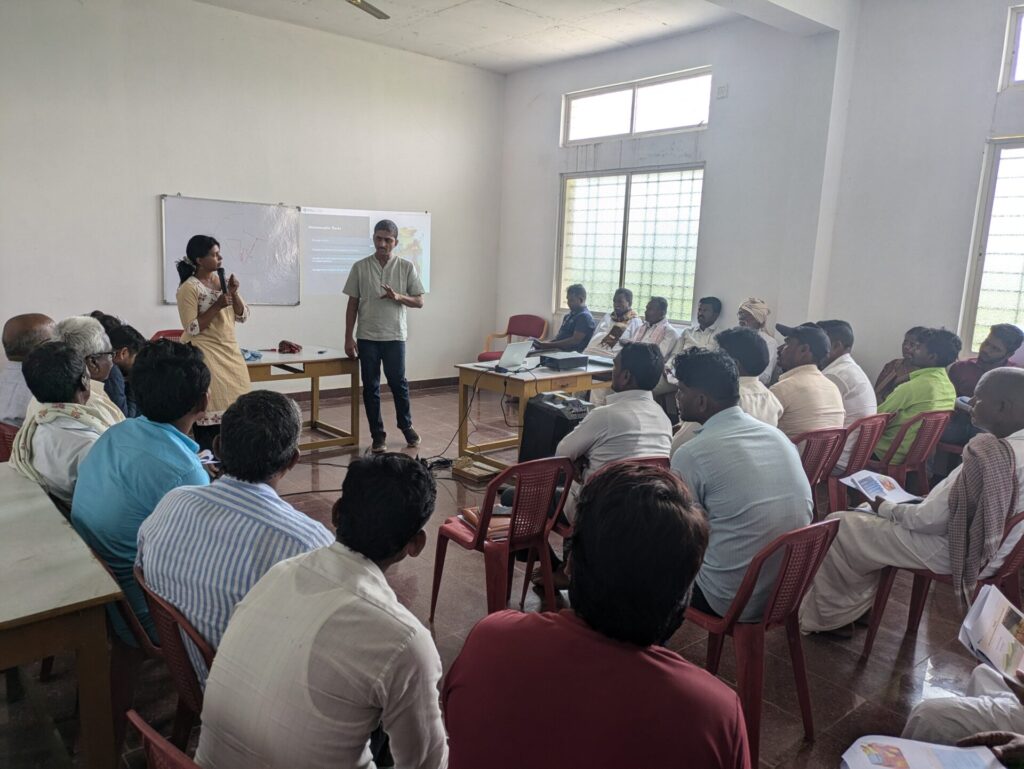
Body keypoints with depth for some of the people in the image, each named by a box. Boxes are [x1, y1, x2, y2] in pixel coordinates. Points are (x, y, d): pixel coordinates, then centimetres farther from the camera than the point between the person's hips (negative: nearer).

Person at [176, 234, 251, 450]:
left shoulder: (223, 280, 9)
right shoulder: (188, 288, -11)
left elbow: (243, 316, 8)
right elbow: (192, 329, -16)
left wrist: (234, 293, -8)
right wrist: (217, 306, -20)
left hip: (229, 351, 7)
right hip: (205, 354, -7)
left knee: (232, 404, 6)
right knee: (209, 408, -6)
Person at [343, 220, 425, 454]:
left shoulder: (407, 267, 1)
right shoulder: (360, 267, 2)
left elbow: (419, 301, 2)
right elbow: (352, 304, 4)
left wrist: (398, 297, -18)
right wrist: (349, 337, -1)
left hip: (394, 336, -1)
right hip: (367, 337, 1)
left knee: (398, 383, 5)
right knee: (370, 387, 5)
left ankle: (406, 426, 27)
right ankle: (378, 434, 16)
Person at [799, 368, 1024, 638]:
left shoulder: (989, 454, -30)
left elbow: (933, 520, -24)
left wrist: (886, 509, -5)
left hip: (953, 550, -9)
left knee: (839, 527, 2)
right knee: (867, 519, 21)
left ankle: (829, 616, 21)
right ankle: (850, 611, 28)